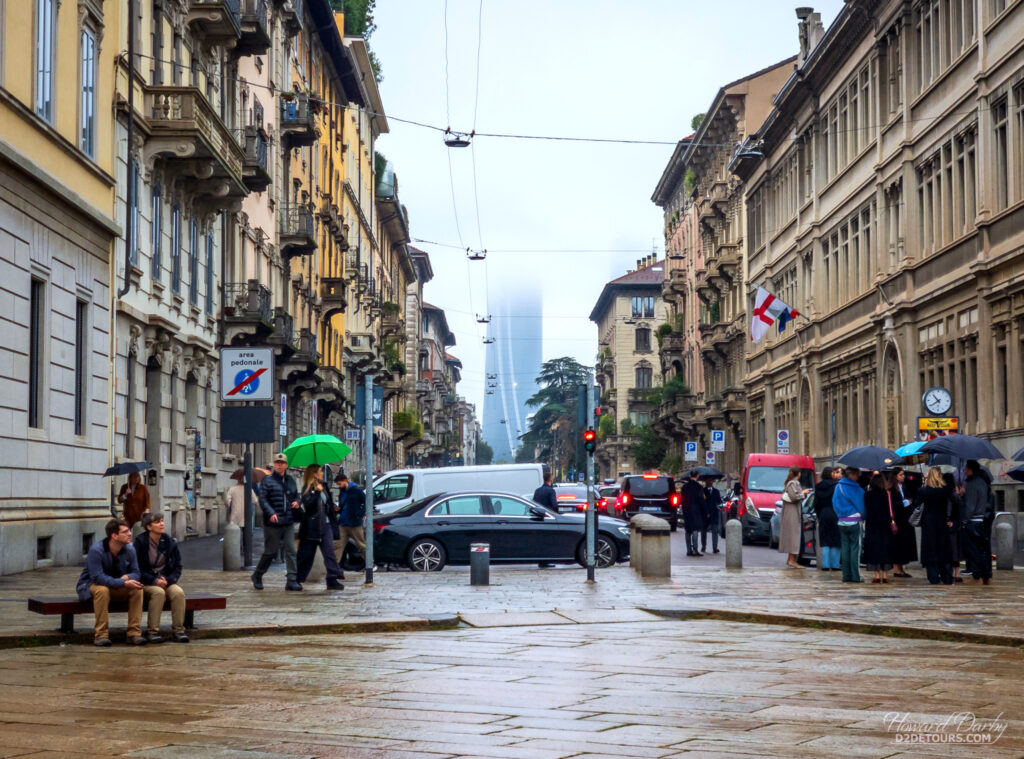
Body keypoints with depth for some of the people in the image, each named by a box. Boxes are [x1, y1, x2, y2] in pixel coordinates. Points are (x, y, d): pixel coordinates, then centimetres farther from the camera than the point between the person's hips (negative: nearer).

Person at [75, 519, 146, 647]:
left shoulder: (129, 550, -6)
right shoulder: (96, 550, -24)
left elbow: (136, 573, -2)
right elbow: (97, 577, -32)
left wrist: (127, 577, -28)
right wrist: (123, 583, -39)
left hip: (117, 588, 5)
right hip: (90, 586, -5)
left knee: (137, 589, -21)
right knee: (102, 590, -39)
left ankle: (134, 633, -20)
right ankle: (101, 635, -34)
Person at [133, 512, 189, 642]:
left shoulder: (170, 542, 7)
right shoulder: (140, 542, -4)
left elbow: (177, 567, 9)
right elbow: (137, 569, -7)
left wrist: (168, 580, -11)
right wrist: (154, 581, -18)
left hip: (166, 581, 3)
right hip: (146, 583, -3)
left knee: (179, 592, -27)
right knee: (158, 592, -35)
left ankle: (178, 630, -21)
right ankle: (152, 631, -28)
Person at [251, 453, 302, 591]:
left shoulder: (290, 481, 16)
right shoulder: (267, 480, -1)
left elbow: (296, 495, 27)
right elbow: (263, 499, -8)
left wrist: (297, 502, 3)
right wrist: (271, 513, -22)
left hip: (288, 523, 5)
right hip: (272, 524, -5)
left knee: (291, 551, -3)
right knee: (270, 552, 2)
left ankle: (291, 581, -2)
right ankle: (257, 576, 22)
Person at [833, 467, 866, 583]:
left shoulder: (838, 486, 10)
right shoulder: (854, 488, -10)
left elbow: (835, 504, 14)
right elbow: (860, 504, -7)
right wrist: (863, 516, 7)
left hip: (841, 522, 6)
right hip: (854, 521, -6)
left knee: (844, 548, 7)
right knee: (855, 548, -3)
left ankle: (846, 576, 7)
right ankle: (855, 576, -5)